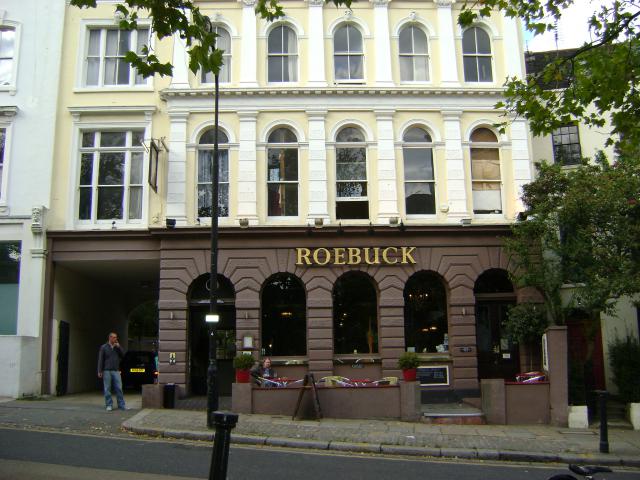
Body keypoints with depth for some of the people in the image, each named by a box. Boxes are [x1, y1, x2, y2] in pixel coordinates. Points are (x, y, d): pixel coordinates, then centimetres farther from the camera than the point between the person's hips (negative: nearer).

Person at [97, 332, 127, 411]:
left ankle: (121, 405, 2)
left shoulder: (117, 347, 12)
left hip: (116, 371, 3)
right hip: (107, 371, -2)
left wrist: (119, 347, -5)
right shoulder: (104, 347, 2)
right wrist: (99, 371, -7)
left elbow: (123, 355, 7)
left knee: (119, 388, -1)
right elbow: (100, 360, 0)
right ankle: (109, 405, 8)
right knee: (107, 389, 1)